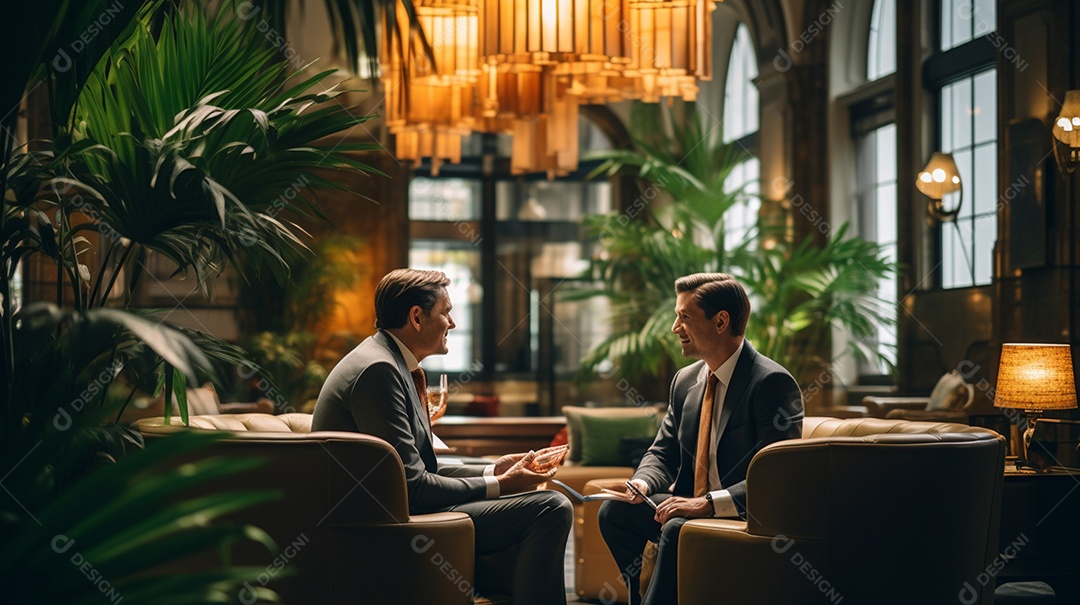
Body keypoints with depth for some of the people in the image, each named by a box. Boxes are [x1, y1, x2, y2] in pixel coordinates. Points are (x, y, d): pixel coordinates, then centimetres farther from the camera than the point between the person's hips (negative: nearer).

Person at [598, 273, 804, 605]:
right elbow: (663, 452, 15)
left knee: (677, 530, -32)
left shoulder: (772, 382, -16)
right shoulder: (686, 380, 10)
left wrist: (709, 503, -29)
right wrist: (642, 483, -9)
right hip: (691, 506, 8)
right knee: (615, 510, -7)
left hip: (747, 516, -8)